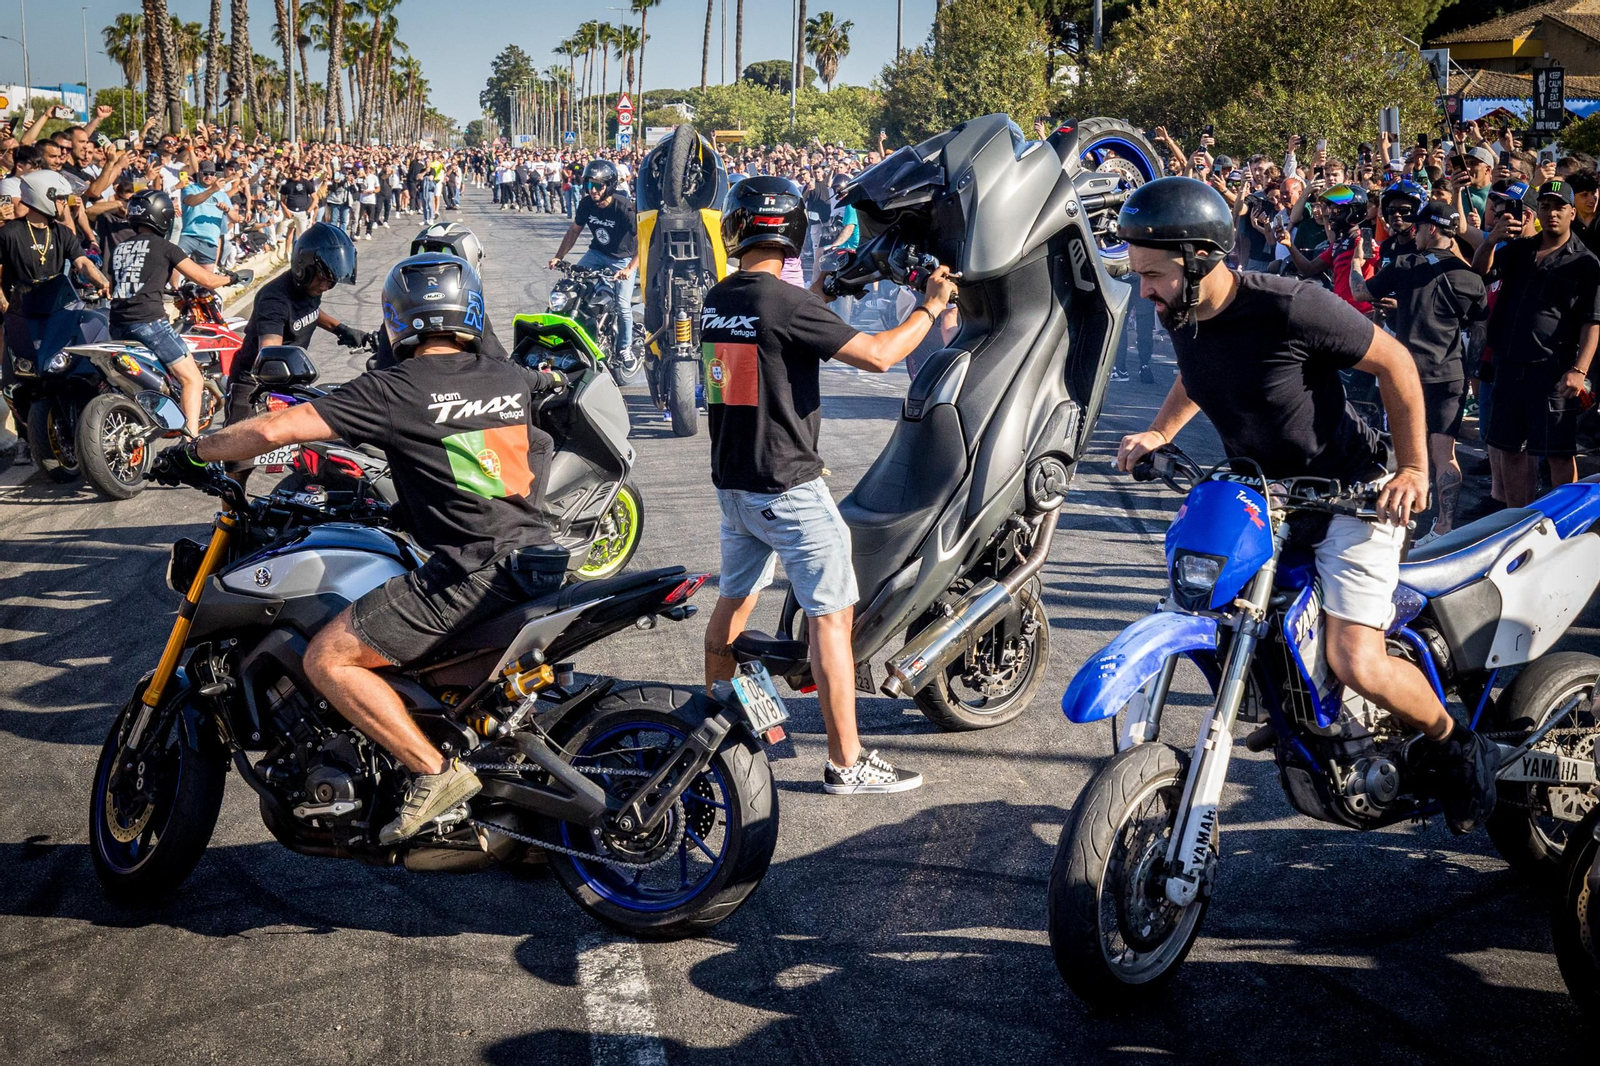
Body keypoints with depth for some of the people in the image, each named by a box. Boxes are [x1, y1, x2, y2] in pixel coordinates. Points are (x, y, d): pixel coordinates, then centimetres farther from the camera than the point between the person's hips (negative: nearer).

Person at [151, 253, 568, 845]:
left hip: (470, 570, -8)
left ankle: (434, 770, -9)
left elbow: (274, 428, -9)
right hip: (536, 555, 8)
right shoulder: (508, 376, 11)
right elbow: (545, 380, 37)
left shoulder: (395, 390, -7)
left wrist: (191, 452, 5)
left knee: (327, 659, -4)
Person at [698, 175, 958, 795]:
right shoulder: (787, 304, -19)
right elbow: (878, 355, -19)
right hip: (788, 488, -8)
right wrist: (930, 307, -5)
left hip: (732, 482, 8)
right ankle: (847, 762, 2)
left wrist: (826, 283, 26)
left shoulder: (716, 300, 4)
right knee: (832, 615, -1)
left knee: (735, 599, 22)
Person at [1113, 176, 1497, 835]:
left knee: (1356, 663, -19)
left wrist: (1413, 466, -14)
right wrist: (1158, 434, 6)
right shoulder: (1178, 316, -5)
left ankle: (1455, 748, 9)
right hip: (1260, 493, 8)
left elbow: (1394, 361, -14)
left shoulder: (1290, 307, -27)